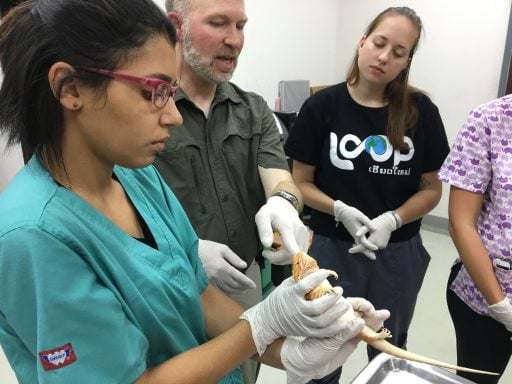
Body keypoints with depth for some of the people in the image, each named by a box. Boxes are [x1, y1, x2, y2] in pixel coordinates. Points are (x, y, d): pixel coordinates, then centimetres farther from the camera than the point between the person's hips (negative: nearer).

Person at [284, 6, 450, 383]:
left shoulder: (421, 111, -5)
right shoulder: (322, 105, -9)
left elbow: (431, 189, 0)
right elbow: (301, 183, -5)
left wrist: (392, 220, -18)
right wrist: (340, 211, -23)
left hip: (398, 253, 2)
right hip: (332, 249, -1)